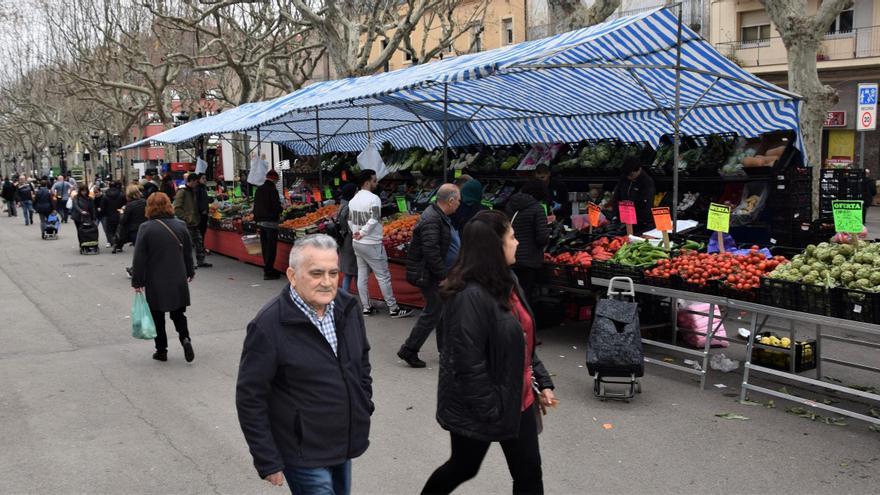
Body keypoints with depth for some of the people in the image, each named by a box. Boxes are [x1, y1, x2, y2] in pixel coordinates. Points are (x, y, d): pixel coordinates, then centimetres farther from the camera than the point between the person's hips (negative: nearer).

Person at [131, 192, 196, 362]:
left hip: (155, 282, -3)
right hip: (178, 280, 3)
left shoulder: (146, 228, -12)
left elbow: (139, 257, -10)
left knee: (157, 316, 10)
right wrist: (190, 272, 23)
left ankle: (161, 351, 15)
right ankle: (185, 338, -8)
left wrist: (137, 281, -3)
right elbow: (188, 252, 9)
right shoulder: (180, 225, -1)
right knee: (178, 313, 15)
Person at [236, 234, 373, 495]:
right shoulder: (268, 326, -20)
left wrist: (365, 409, 13)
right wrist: (268, 462, -14)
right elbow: (250, 398, -16)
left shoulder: (347, 307, -2)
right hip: (303, 454, -6)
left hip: (345, 444, 6)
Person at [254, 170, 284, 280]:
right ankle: (268, 272, -7)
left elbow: (255, 206, 14)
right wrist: (281, 210, 3)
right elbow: (277, 206, -18)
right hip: (271, 222, -8)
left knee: (265, 246, 14)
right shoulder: (272, 190, -14)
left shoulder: (259, 190, 10)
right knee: (271, 247, -5)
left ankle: (268, 268, 23)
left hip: (260, 221, 8)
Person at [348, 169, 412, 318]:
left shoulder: (353, 200, 9)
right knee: (383, 276, -1)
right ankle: (393, 309, 5)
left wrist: (357, 233, 9)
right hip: (372, 244, -8)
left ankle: (366, 307, 18)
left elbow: (350, 221, 11)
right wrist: (362, 233, -14)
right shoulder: (373, 198, -17)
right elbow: (373, 220, -25)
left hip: (357, 243, 8)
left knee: (362, 276, 12)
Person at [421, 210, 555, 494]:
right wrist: (491, 412, -21)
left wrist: (542, 381, 10)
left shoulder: (507, 282, 3)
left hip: (517, 400, 8)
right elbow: (469, 366, -26)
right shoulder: (470, 297, -27)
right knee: (464, 467, 17)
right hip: (476, 408, -8)